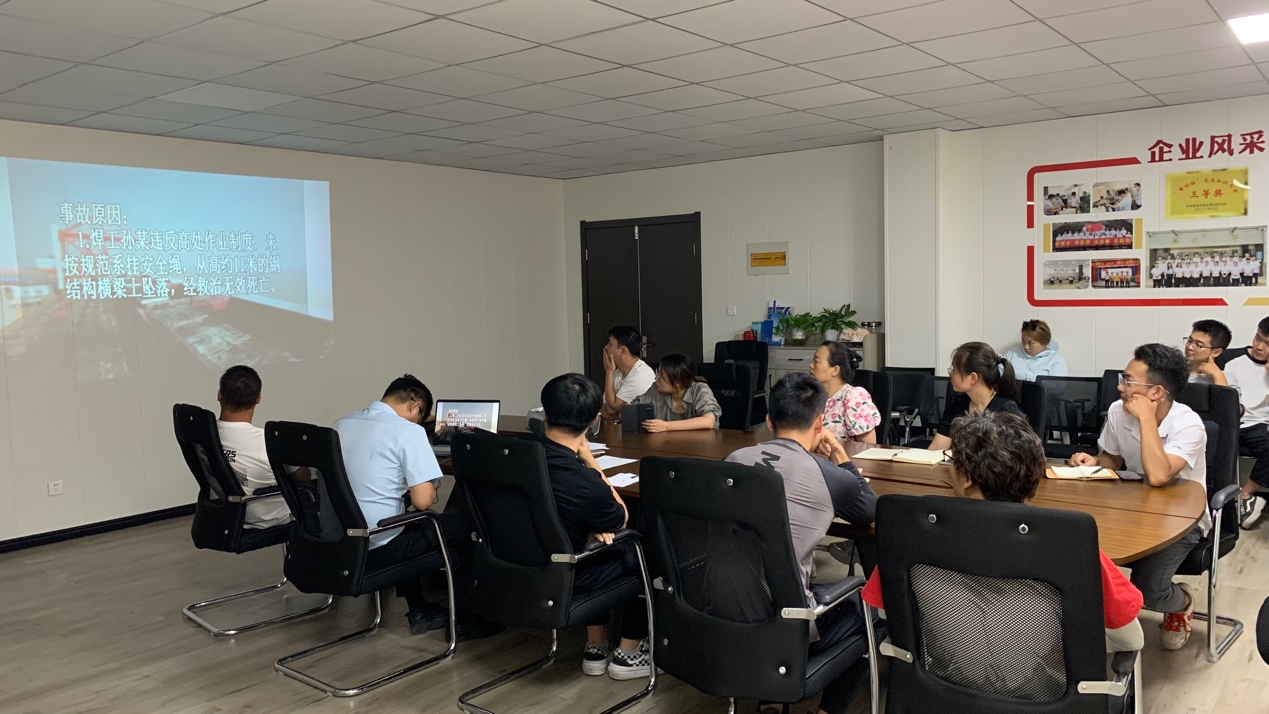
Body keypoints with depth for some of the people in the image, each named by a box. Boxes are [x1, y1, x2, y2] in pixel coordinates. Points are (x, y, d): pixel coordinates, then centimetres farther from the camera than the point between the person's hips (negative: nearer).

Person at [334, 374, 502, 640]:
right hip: (379, 547, -7)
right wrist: (430, 492, 3)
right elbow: (423, 501, -19)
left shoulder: (341, 424, 7)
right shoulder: (408, 431, -15)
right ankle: (460, 618, 17)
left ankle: (418, 611, 36)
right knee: (467, 521, 10)